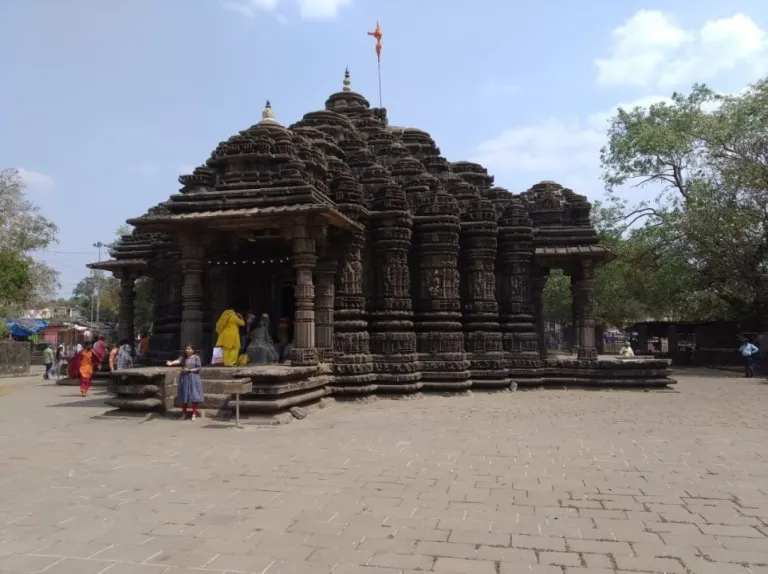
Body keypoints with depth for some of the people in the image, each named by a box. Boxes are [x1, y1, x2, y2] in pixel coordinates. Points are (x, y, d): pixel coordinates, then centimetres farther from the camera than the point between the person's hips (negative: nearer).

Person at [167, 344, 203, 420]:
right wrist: (171, 363, -35)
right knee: (184, 396, 6)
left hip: (193, 378, -3)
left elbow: (198, 368, -4)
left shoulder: (196, 357, 1)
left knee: (194, 396, -6)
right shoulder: (183, 358, 8)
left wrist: (189, 370, -15)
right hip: (184, 378, 3)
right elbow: (178, 361, -14)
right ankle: (184, 413, 17)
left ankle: (194, 414, -1)